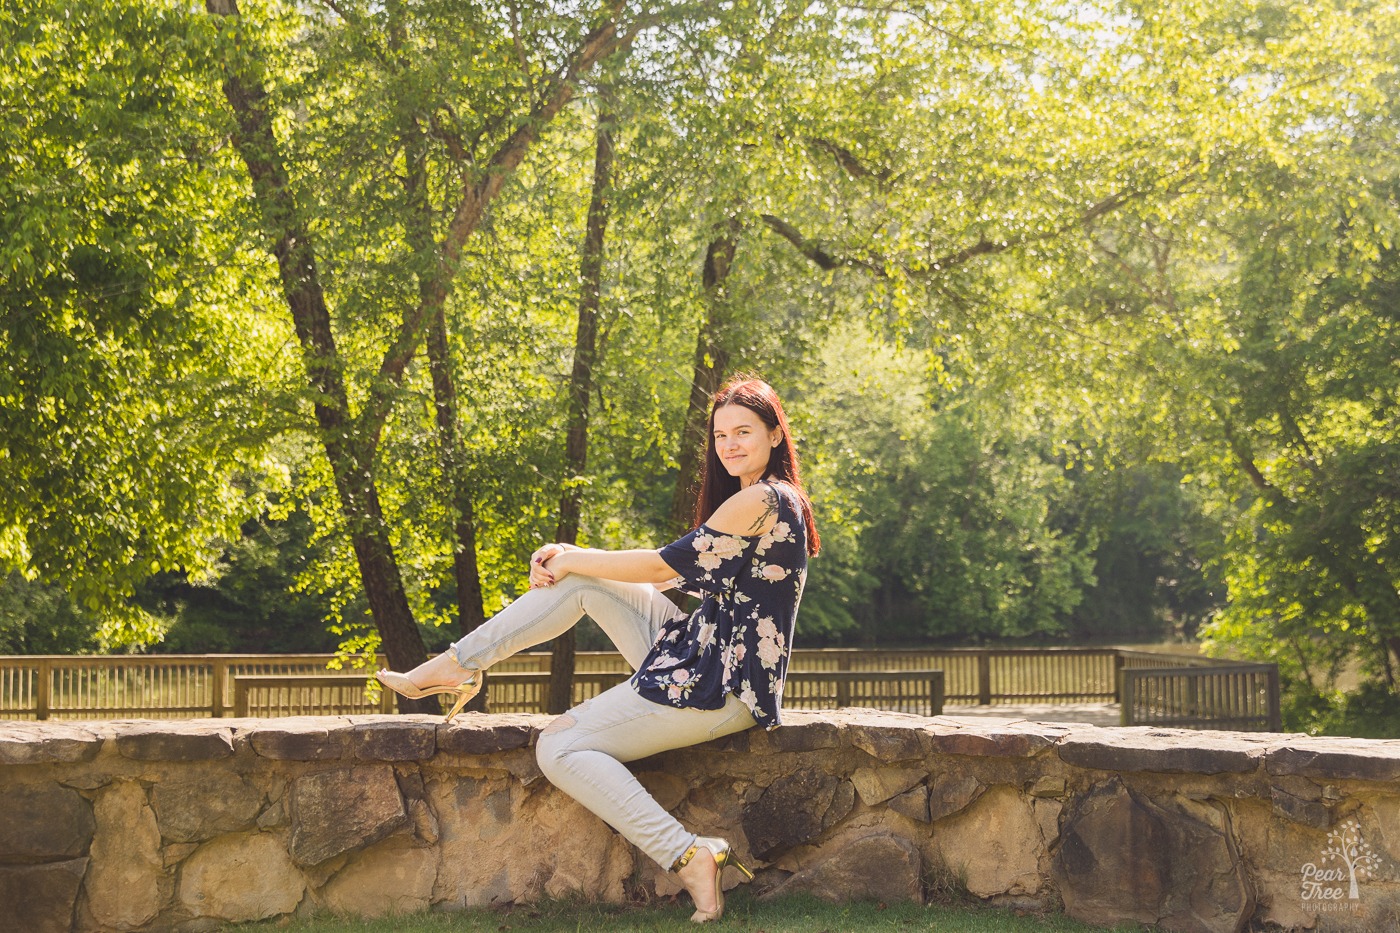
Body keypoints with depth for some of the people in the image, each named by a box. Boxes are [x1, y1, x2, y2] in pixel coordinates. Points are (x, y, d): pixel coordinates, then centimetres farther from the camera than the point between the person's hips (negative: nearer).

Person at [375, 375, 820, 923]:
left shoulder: (761, 499, -16)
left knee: (560, 748, -15)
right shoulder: (776, 499, 16)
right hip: (700, 656, 10)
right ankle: (458, 665, 12)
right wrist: (572, 559, 8)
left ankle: (688, 856, -19)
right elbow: (683, 572, 17)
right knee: (580, 580, 7)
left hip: (722, 690, -10)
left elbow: (663, 566, -13)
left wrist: (572, 561, 1)